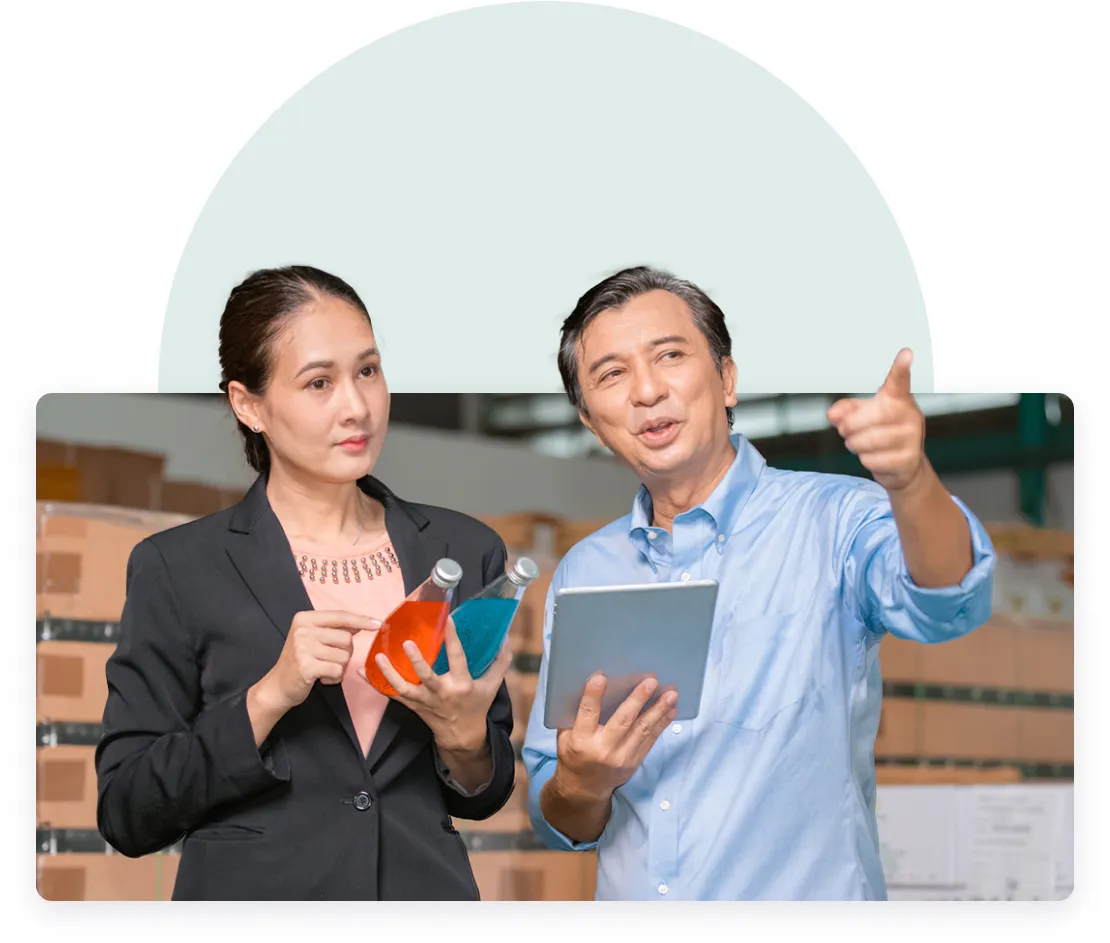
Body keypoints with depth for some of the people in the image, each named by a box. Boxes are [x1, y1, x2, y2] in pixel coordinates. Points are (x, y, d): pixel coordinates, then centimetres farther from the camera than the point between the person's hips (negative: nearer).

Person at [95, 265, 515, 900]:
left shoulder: (465, 550, 4)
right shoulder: (177, 568, -4)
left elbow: (484, 798, 9)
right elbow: (126, 815, -7)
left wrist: (462, 733, -12)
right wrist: (270, 697, -18)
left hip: (428, 885, 2)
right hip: (256, 887, -2)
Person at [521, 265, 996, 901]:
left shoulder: (832, 521, -2)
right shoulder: (582, 574, 10)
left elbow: (945, 604, -23)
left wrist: (910, 481, -41)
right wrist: (580, 788, -8)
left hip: (809, 895, -3)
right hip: (630, 900, 3)